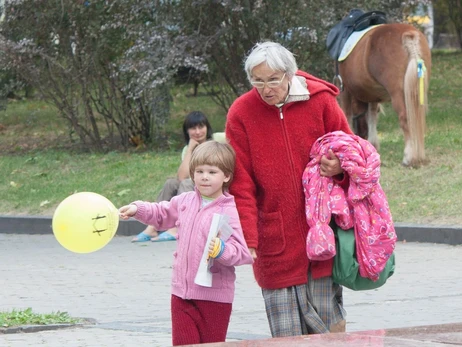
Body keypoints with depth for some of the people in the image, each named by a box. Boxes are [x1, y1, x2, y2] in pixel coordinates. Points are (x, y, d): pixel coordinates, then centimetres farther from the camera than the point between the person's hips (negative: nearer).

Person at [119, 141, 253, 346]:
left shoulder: (230, 211, -14)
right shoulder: (185, 202, 6)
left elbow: (241, 252, -18)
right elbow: (161, 214, 26)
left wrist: (221, 250, -36)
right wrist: (137, 209, 12)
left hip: (215, 297, -5)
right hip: (182, 292, 5)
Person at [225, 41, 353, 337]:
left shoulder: (321, 101, -1)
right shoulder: (241, 114, -4)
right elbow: (241, 185, -4)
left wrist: (339, 168, -13)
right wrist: (247, 240, -12)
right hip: (275, 243, -1)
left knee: (329, 326, 3)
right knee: (287, 333, -3)